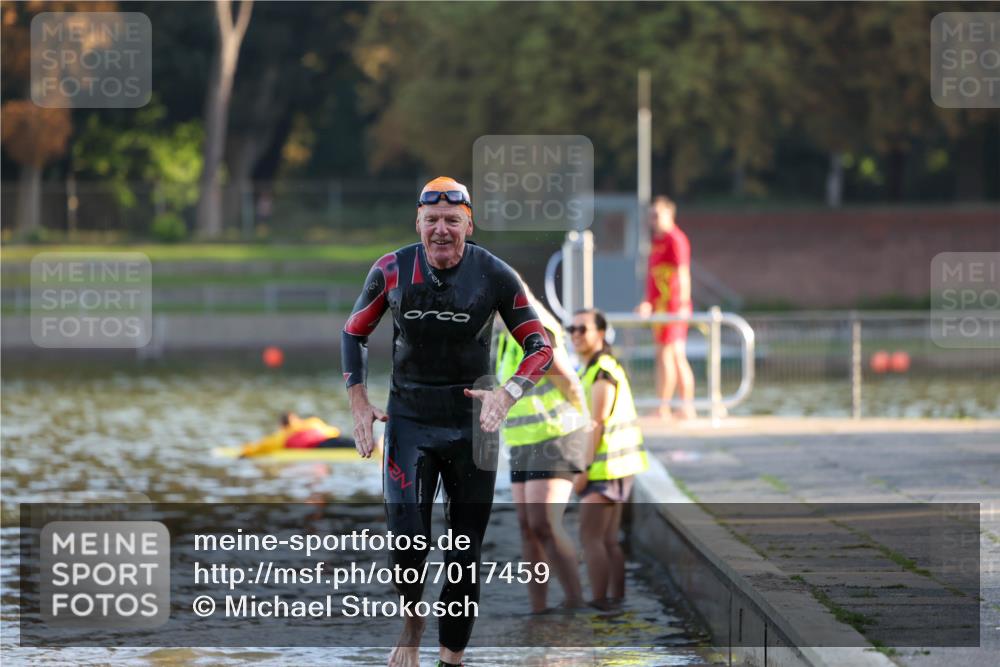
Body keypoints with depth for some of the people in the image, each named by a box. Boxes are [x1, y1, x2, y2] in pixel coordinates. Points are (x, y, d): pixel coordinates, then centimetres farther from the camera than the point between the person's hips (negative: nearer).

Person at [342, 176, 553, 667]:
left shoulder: (494, 276, -8)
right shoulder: (391, 271, -4)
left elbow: (540, 346, -2)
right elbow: (354, 333, 11)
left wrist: (507, 394, -19)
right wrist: (359, 403, 2)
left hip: (471, 423, 0)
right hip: (408, 420, 0)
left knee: (466, 552, 2)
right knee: (406, 539, -14)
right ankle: (411, 623, 13)